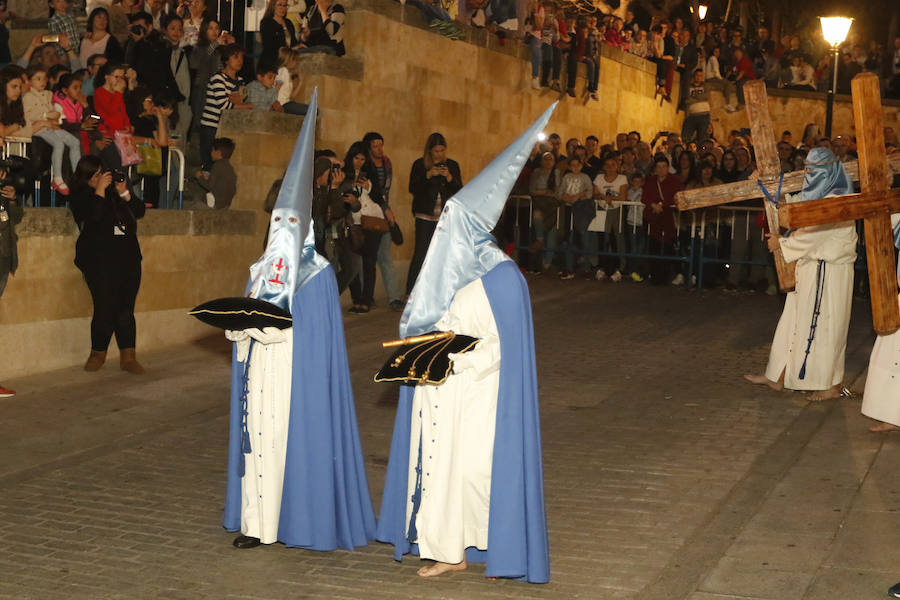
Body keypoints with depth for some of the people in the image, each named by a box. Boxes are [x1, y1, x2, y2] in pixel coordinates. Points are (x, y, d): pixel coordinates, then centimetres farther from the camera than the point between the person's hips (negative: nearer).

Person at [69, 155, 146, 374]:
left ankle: (128, 357, 3)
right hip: (99, 260, -4)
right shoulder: (79, 197, 3)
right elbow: (92, 216, -15)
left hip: (129, 257, 4)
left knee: (126, 310, 0)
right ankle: (97, 353, 10)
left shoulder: (115, 189, 15)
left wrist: (125, 193, -5)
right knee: (105, 308, -9)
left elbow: (139, 211, 9)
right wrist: (100, 190, -13)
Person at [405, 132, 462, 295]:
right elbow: (413, 189, -4)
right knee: (421, 254, -8)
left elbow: (459, 191, 5)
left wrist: (449, 177, -12)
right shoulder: (419, 164, 2)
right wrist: (428, 175, -17)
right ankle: (411, 292, -2)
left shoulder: (452, 165, 9)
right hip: (425, 216, -3)